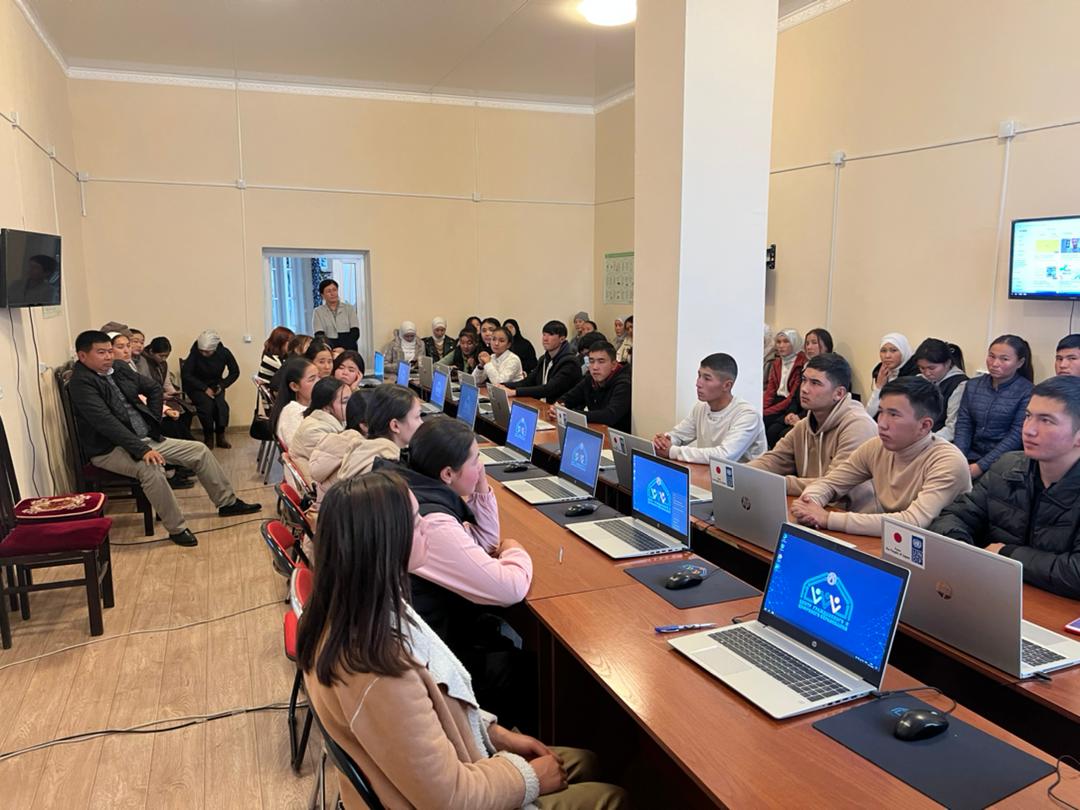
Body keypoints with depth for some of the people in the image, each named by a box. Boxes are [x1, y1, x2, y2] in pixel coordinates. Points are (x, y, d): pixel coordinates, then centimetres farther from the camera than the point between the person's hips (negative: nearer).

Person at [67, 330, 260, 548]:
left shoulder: (119, 369, 7)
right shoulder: (81, 383, -16)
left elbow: (154, 388, 22)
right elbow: (106, 422, -27)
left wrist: (153, 422, 12)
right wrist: (141, 450, -32)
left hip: (147, 439, 8)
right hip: (110, 450, -8)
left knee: (199, 450, 3)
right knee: (150, 467, -36)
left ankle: (227, 502, 15)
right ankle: (177, 529, -23)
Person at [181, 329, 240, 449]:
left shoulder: (224, 353, -12)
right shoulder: (194, 353, -20)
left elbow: (235, 372, 2)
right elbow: (185, 374, -17)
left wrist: (222, 385, -12)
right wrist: (205, 388, -22)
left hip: (215, 385, 2)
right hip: (196, 386, -2)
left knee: (221, 403, -29)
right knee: (207, 403, -31)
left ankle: (220, 435, -12)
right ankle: (208, 437, -13)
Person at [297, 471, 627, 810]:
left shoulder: (350, 611, -10)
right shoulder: (377, 672, -39)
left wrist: (495, 732, 4)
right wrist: (528, 778, -12)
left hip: (445, 765, 8)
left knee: (585, 762, 21)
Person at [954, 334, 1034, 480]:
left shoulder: (1027, 392, -5)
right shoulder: (973, 385, 9)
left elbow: (1016, 437, -11)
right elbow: (963, 425, 5)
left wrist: (980, 466, -17)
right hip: (971, 456, 4)